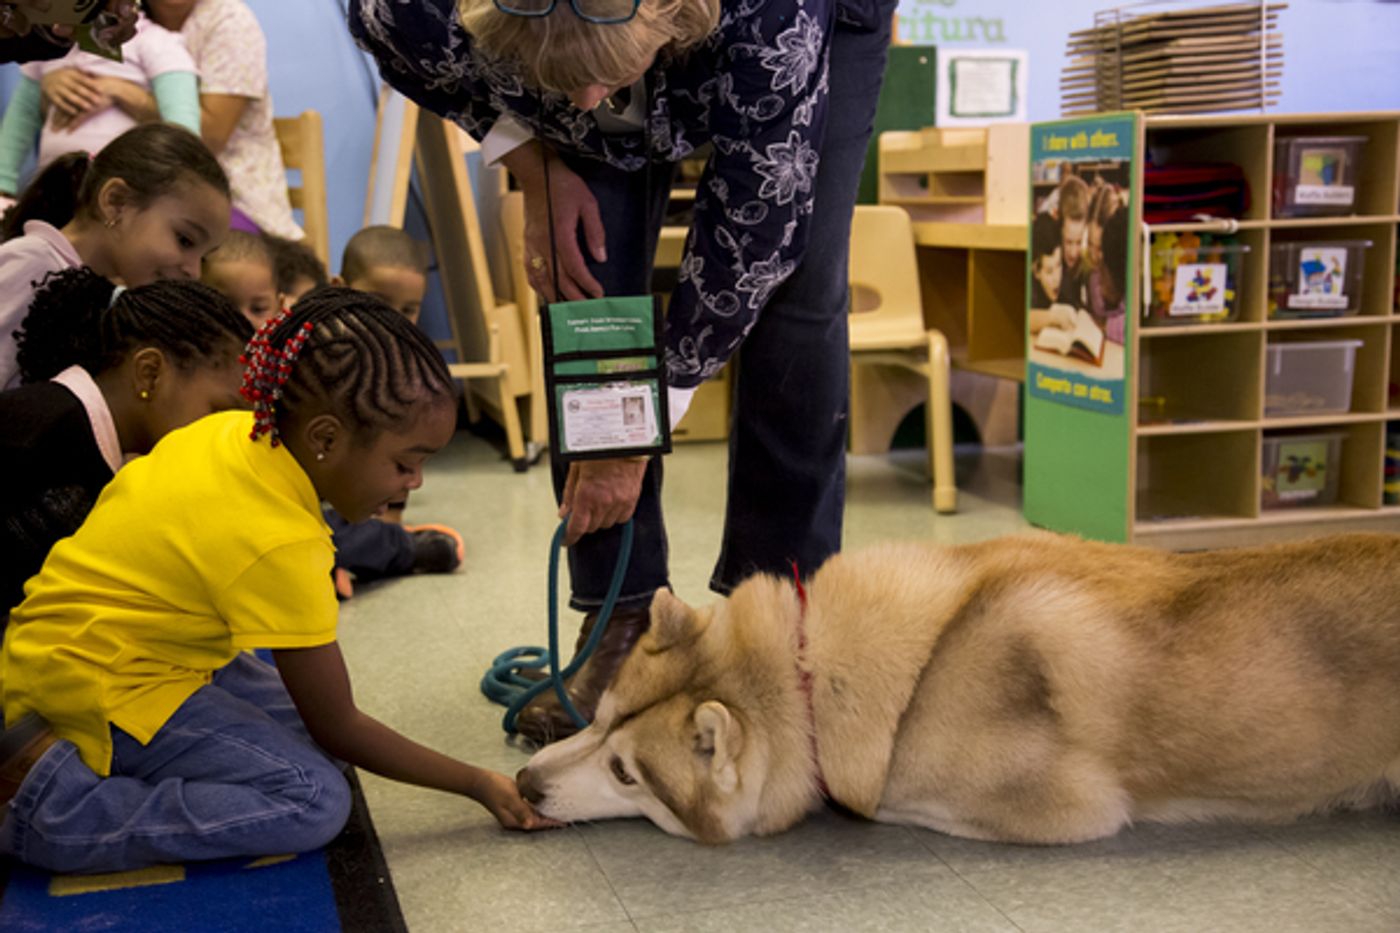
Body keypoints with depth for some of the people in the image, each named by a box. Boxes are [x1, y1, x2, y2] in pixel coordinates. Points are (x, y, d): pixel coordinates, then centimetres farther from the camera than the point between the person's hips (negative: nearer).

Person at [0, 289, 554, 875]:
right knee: (316, 800, -18)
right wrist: (479, 785, -8)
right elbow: (340, 730, -17)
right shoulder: (280, 546, -28)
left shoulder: (235, 430, -7)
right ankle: (54, 795, -16)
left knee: (303, 731, 8)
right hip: (93, 688, -9)